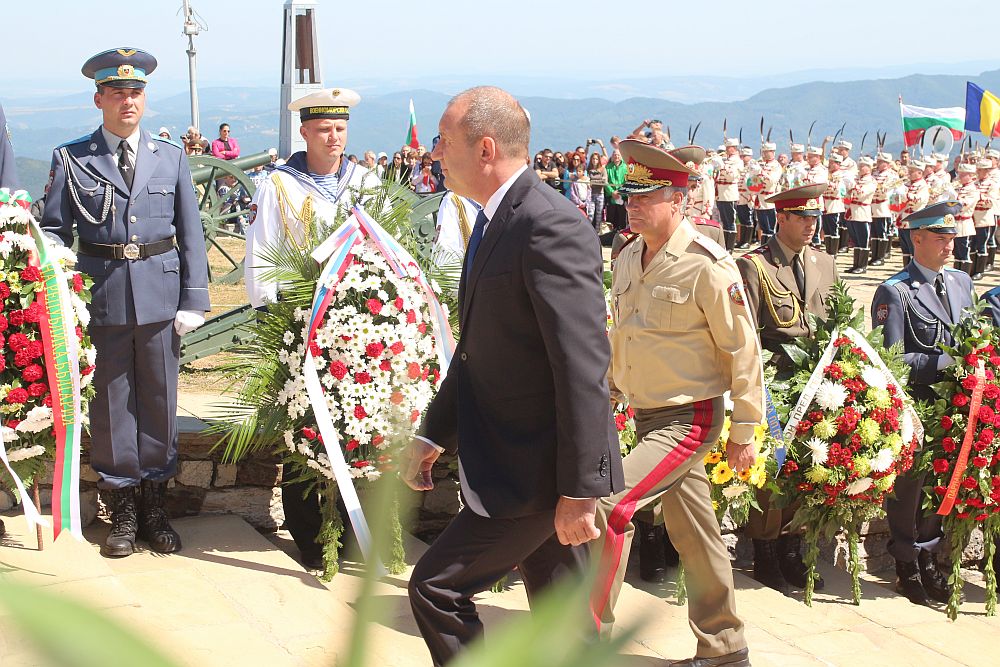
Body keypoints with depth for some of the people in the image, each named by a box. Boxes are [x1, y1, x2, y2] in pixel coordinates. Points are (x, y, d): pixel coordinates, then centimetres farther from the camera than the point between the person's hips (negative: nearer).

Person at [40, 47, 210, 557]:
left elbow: (190, 233, 7)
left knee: (159, 398, 7)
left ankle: (154, 504, 20)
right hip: (100, 297, -1)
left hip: (161, 293, 1)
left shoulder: (171, 157, 8)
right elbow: (54, 233, 5)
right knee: (111, 400, 5)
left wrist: (194, 301, 0)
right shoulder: (70, 159, 3)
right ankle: (122, 510, 17)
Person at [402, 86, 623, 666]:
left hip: (542, 469, -10)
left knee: (437, 586, -4)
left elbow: (584, 368, -24)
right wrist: (434, 434, 18)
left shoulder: (551, 227, -20)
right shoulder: (495, 224, 12)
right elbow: (479, 350, 21)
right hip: (523, 461, 10)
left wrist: (579, 489, -23)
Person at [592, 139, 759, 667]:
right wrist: (609, 392, 20)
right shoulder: (627, 259, 5)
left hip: (690, 417, -7)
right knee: (692, 532, 15)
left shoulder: (707, 265, -17)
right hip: (646, 415, 7)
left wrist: (745, 431, -11)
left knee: (610, 505, -18)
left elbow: (742, 350, -13)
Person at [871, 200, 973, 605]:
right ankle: (906, 563, 22)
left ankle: (928, 557, 29)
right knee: (909, 483, 6)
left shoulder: (961, 281, 11)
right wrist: (945, 361, -21)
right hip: (913, 407, -6)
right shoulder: (894, 292, -12)